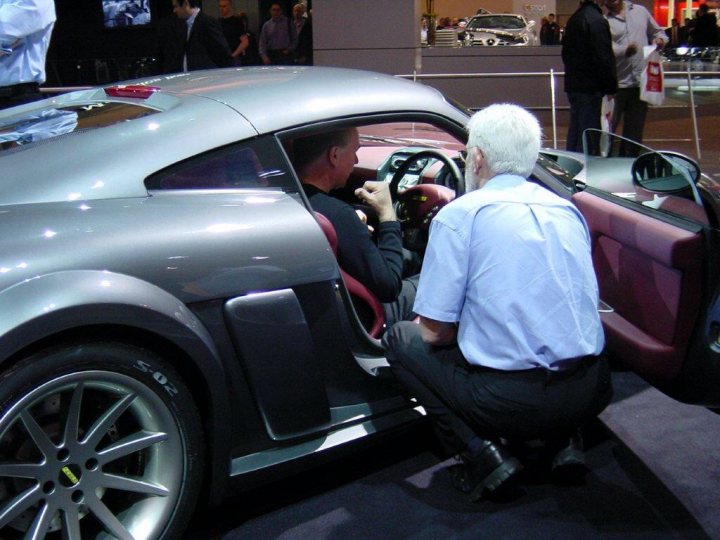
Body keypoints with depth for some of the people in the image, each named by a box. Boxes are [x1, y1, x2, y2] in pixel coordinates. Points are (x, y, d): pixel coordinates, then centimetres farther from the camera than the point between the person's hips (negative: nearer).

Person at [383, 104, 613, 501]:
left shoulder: (459, 215, -7)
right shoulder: (568, 210, 12)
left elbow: (434, 333, -6)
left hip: (512, 401, -6)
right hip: (588, 395, 7)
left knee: (401, 341, 14)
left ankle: (482, 455, 1)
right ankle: (564, 440, 17)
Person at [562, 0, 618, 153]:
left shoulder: (573, 19, 14)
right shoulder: (597, 21, -15)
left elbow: (566, 53, 21)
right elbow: (604, 58, -18)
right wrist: (611, 87, -15)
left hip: (572, 85, 9)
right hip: (591, 88, -9)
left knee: (574, 132, 15)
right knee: (589, 134, -5)